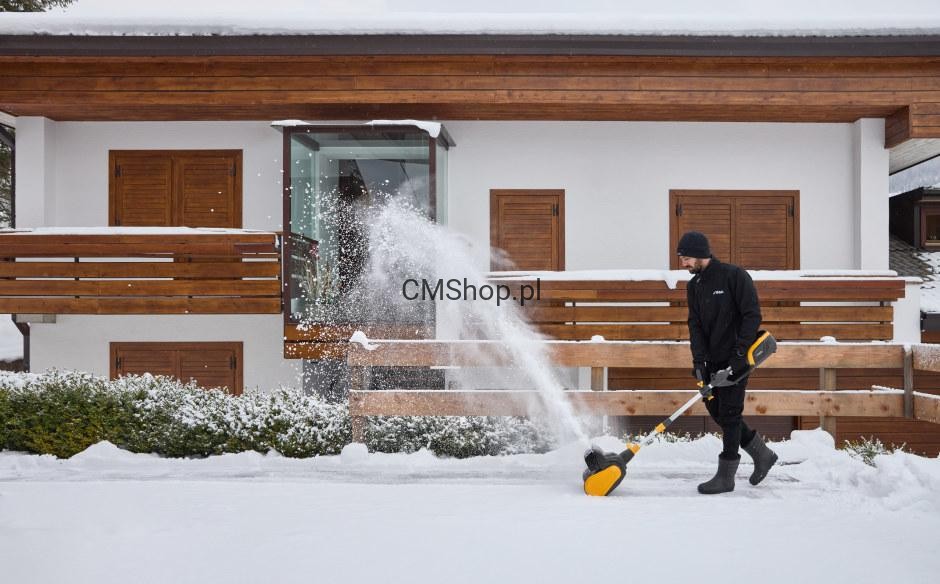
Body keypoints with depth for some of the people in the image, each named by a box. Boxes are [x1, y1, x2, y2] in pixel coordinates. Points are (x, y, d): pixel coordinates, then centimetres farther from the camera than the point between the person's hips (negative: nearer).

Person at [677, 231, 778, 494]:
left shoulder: (734, 276, -12)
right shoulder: (694, 285, 9)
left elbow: (753, 315, -15)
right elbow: (695, 324, 3)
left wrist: (739, 353, -22)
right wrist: (699, 360, -10)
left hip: (736, 358, -8)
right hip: (713, 359, 8)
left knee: (729, 414, -4)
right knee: (715, 409, 10)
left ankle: (726, 476, 5)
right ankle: (762, 454, 27)